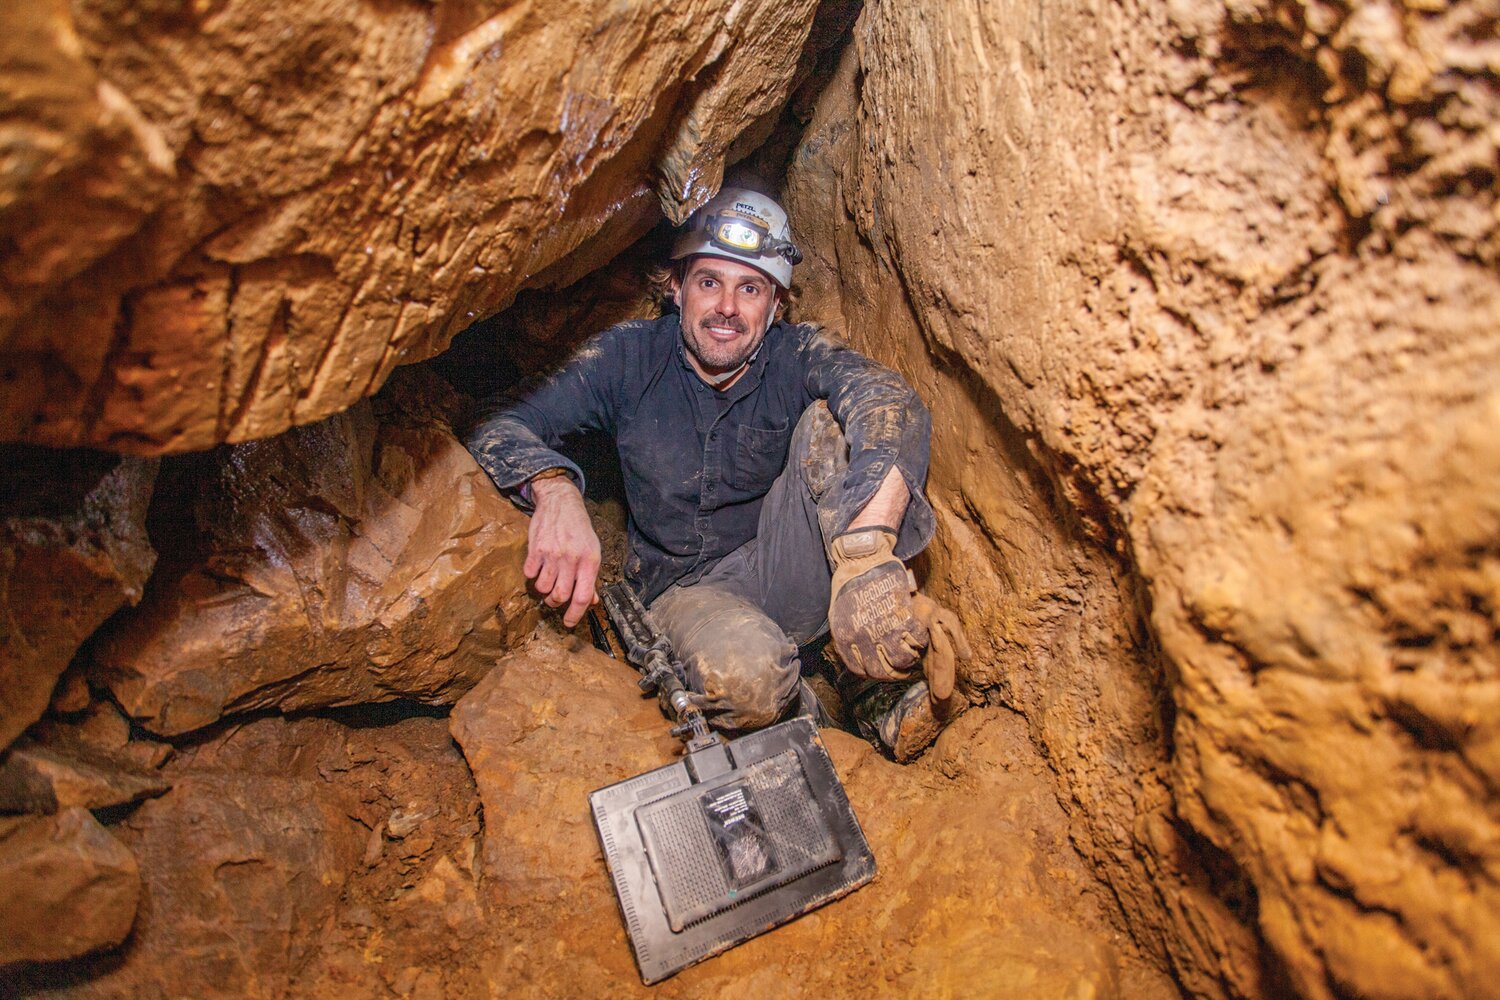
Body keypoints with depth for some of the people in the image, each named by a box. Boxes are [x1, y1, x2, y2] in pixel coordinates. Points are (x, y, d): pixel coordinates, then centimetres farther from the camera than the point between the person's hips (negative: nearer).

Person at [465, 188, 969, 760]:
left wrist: (863, 557, -52)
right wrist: (554, 489, -38)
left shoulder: (797, 356, -10)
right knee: (742, 669, -39)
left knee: (833, 422, -24)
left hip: (783, 577, 2)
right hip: (680, 590, -1)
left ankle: (884, 676, -28)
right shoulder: (630, 357, -8)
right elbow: (500, 424, -13)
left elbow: (891, 402, -32)